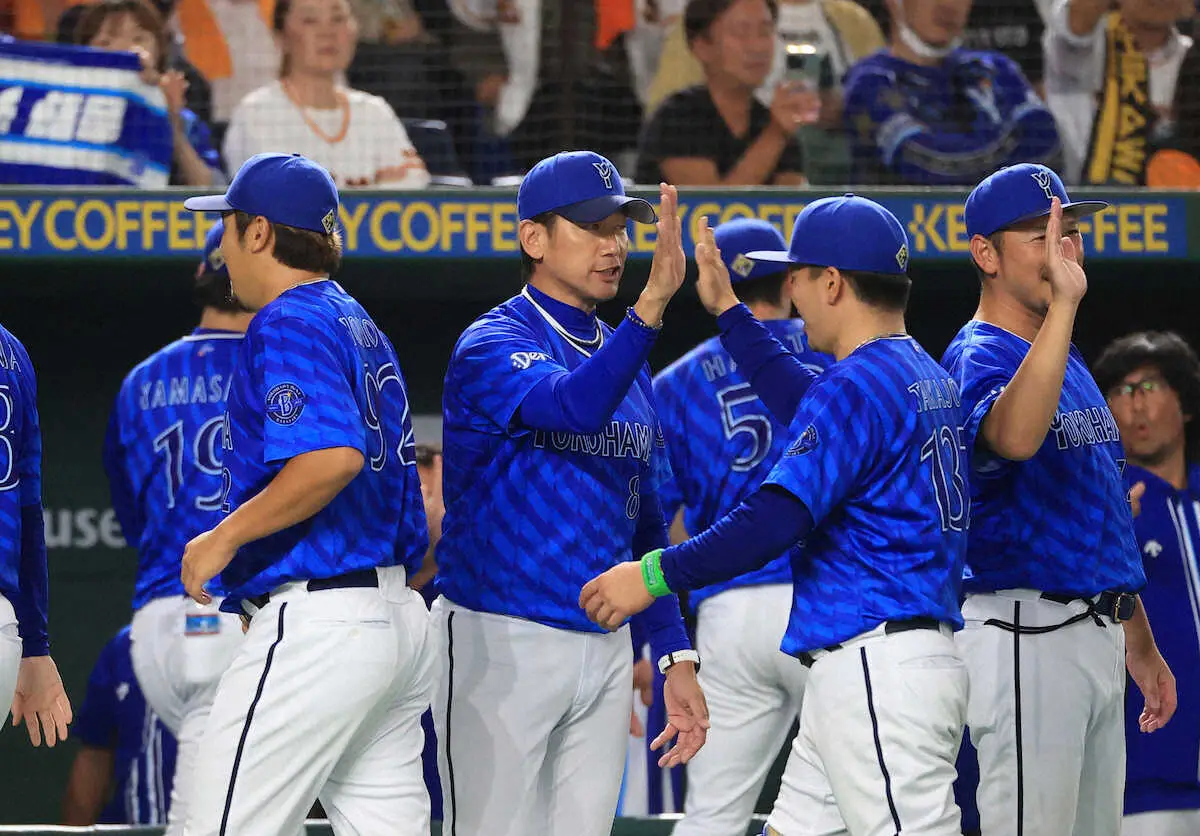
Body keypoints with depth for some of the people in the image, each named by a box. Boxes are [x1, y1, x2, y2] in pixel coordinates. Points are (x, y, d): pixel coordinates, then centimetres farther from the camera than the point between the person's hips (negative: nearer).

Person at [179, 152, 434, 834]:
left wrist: (223, 538, -16)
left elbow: (333, 458, -26)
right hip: (399, 620, 10)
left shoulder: (289, 324, -10)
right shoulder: (362, 327, 19)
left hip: (317, 624, -10)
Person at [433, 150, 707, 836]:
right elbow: (570, 404, -30)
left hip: (606, 646, 7)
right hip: (500, 642, -7)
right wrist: (652, 304, -40)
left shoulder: (624, 358, 15)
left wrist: (675, 657, 12)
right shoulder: (492, 345, -8)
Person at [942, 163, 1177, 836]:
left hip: (1098, 636, 9)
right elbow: (1015, 437, -36)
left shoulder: (1068, 361, 18)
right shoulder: (979, 357, -11)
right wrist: (1063, 302, -38)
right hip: (1026, 633, -9)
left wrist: (1140, 646, 25)